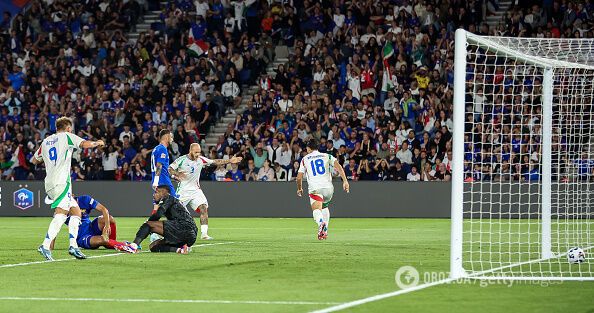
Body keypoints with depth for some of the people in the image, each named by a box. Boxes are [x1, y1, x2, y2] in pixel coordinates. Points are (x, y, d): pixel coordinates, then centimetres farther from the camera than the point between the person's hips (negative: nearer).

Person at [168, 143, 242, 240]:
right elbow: (170, 169, -8)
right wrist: (177, 174, -26)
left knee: (204, 209, -13)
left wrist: (230, 161, 0)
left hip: (195, 189, 4)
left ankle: (204, 234, -12)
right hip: (183, 191, -4)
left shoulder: (201, 160, 1)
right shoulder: (182, 160, -12)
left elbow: (216, 162, 6)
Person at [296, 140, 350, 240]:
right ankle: (325, 231, 19)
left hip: (314, 187, -3)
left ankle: (321, 223, -50)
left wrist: (299, 189, 31)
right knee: (325, 207, 28)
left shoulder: (305, 159, 15)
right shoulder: (327, 156, 17)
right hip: (328, 186, 3)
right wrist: (345, 181, -5)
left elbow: (299, 177, 13)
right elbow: (338, 166, 0)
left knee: (317, 210, -18)